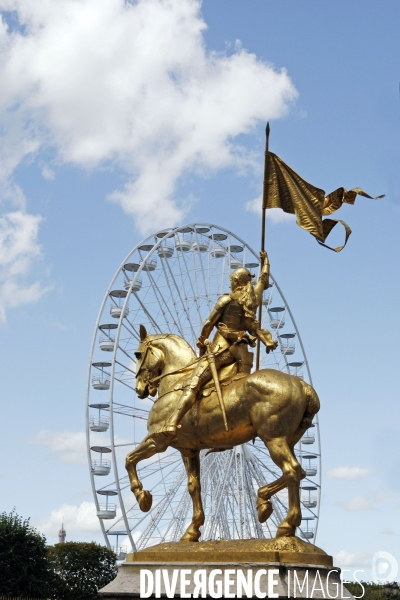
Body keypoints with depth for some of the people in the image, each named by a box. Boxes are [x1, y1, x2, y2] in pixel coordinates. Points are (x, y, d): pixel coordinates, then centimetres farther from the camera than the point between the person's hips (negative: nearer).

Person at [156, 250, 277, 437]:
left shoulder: (227, 300, -3)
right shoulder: (254, 298, 10)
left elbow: (208, 324, -2)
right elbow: (264, 280, 29)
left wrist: (201, 344, 9)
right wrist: (265, 261, 42)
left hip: (221, 349, -6)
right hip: (241, 351, 6)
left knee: (193, 384, -16)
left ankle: (172, 423, -32)